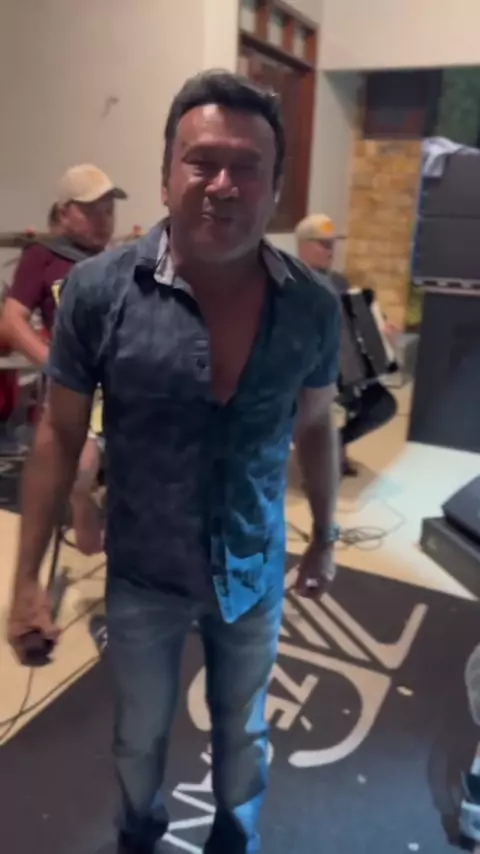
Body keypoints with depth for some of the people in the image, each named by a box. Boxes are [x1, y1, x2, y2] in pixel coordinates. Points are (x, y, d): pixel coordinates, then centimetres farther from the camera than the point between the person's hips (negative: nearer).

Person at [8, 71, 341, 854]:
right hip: (142, 578, -1)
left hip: (255, 575, 2)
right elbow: (59, 436, -10)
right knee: (139, 736, 25)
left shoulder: (314, 308, -13)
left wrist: (324, 540, 11)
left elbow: (316, 430, 2)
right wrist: (28, 576, -7)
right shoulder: (97, 292, -19)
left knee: (243, 731, 26)